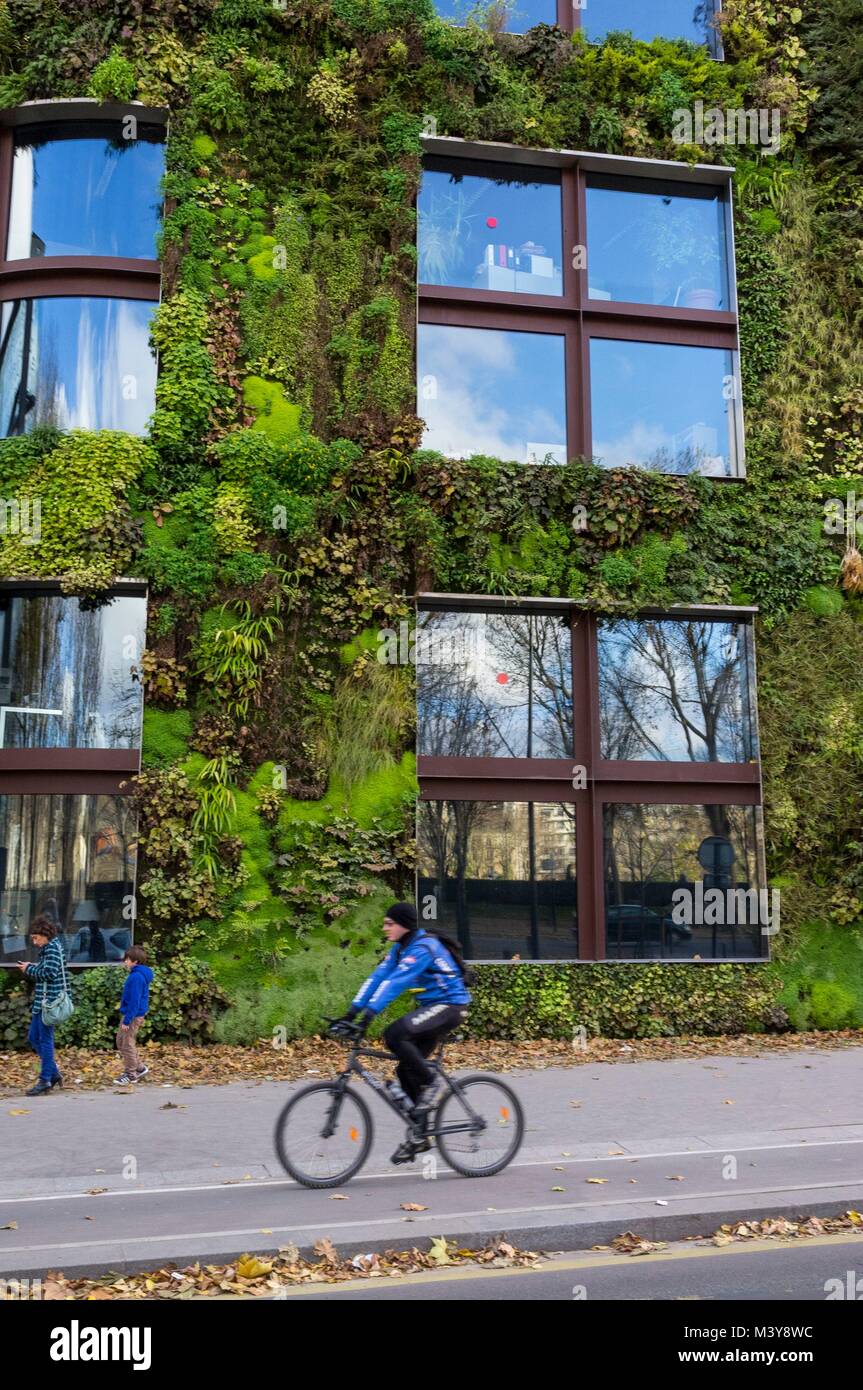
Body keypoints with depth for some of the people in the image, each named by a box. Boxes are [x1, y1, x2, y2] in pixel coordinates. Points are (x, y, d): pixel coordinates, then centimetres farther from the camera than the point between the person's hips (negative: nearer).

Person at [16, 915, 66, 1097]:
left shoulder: (52, 948, -14)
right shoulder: (50, 947, 15)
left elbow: (50, 973, -23)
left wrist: (29, 969, -11)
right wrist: (32, 967, 4)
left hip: (49, 1000, -10)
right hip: (42, 1001, 10)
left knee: (45, 1039, -4)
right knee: (33, 1038, 14)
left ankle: (45, 1081, 3)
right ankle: (54, 1073, 19)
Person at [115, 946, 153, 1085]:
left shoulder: (136, 977, -21)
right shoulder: (139, 974, 11)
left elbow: (134, 1001, -23)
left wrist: (127, 1020, -21)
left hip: (133, 1015, -10)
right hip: (132, 1014, 10)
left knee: (127, 1045, 0)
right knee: (120, 1042, 17)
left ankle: (131, 1075, 12)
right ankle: (139, 1068, 23)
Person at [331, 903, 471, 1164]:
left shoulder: (422, 948, -22)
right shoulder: (401, 948, 7)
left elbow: (395, 983, -31)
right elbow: (378, 977, 1)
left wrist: (368, 1015, -37)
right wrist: (351, 1013, -6)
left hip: (450, 1005, -9)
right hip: (430, 1007, 9)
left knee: (394, 1035, -28)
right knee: (406, 1070, 4)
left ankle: (429, 1082, -8)